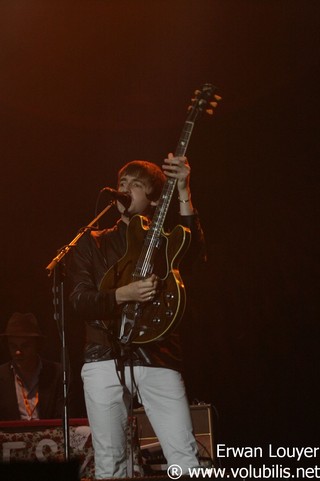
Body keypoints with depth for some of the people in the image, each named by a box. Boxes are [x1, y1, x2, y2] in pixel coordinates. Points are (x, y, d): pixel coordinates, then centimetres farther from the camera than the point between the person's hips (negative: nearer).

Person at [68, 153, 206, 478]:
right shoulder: (92, 243, 14)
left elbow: (195, 254, -11)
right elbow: (79, 301, 2)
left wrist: (183, 193, -19)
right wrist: (123, 294, -16)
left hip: (158, 358, -1)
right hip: (106, 360, 1)